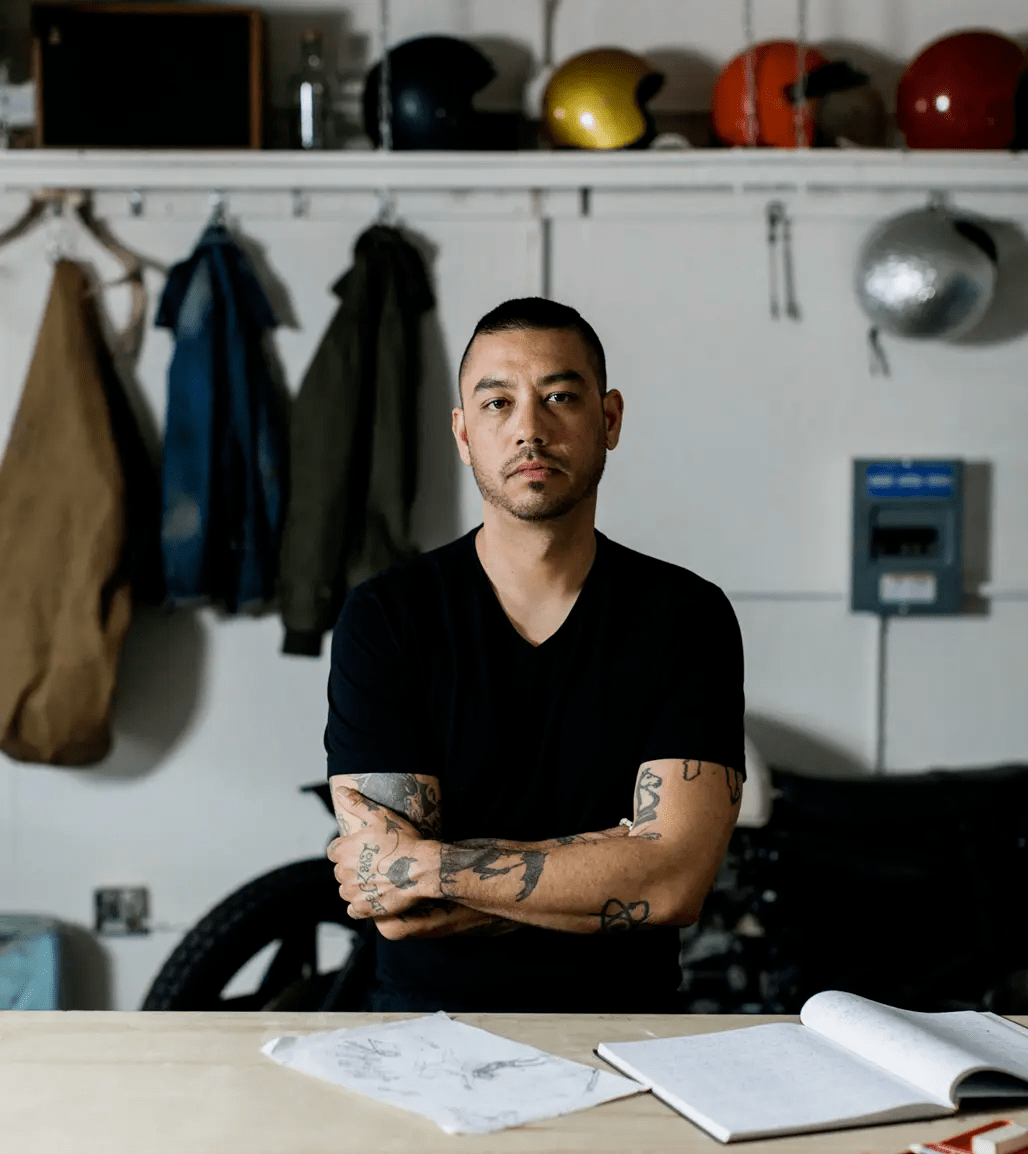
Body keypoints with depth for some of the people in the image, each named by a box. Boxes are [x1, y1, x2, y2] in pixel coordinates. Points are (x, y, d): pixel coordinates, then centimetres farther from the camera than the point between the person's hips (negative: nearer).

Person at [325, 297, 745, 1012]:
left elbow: (678, 881, -11)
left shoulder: (687, 617, 1)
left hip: (626, 1020, 1)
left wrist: (420, 865, -12)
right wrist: (614, 873, -11)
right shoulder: (384, 618, -1)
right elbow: (396, 915, -8)